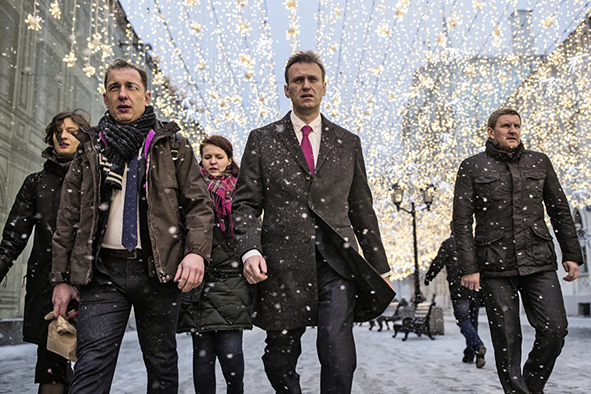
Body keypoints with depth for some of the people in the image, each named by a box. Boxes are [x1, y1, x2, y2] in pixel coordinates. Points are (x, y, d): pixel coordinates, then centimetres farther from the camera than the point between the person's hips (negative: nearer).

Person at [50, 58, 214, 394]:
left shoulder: (173, 146, 9)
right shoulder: (90, 149, 14)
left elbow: (200, 204, 2)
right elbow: (69, 218, 12)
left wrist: (196, 251, -15)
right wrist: (62, 277, 6)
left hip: (160, 271, -1)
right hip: (103, 269, 1)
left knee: (162, 364, 8)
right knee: (92, 366, -7)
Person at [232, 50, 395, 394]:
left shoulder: (348, 143, 15)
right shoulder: (262, 140, 10)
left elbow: (362, 208, 16)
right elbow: (245, 204, 6)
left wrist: (380, 267, 14)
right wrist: (250, 250, -12)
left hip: (337, 260, 1)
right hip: (283, 262, 0)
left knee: (338, 348, -16)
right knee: (281, 356, 7)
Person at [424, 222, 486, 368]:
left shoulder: (448, 243, -3)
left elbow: (438, 263, -3)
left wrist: (428, 277, 12)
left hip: (459, 290, -5)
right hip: (476, 290, 5)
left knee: (463, 320, -3)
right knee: (472, 320, 12)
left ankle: (478, 345, -25)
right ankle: (470, 354, 16)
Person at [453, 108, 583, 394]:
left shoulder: (539, 162, 12)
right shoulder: (472, 167, 3)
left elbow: (560, 211, 16)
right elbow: (462, 222, 0)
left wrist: (572, 254, 10)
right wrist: (469, 267, -7)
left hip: (538, 262, 3)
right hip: (495, 266, -2)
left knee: (555, 330, -4)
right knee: (506, 338, 1)